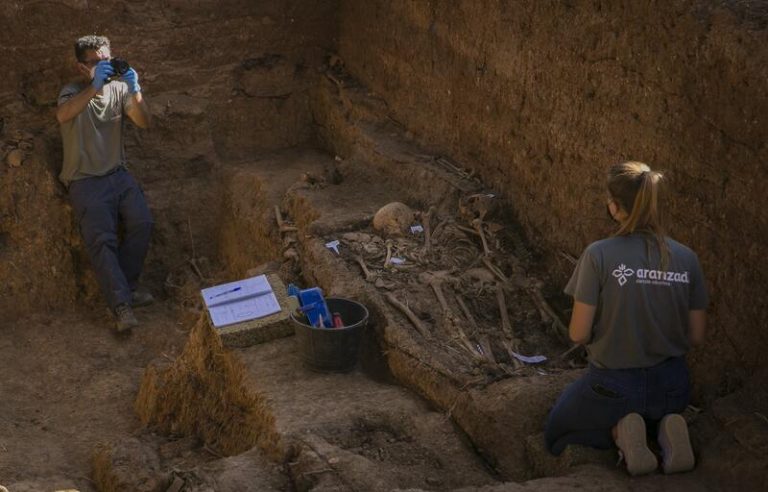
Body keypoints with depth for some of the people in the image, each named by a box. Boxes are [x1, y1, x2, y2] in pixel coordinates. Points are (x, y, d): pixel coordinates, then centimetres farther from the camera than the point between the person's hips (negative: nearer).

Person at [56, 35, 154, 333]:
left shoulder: (118, 88, 6)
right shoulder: (73, 92, -5)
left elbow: (145, 122, -6)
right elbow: (62, 116, -29)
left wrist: (135, 91, -24)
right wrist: (95, 86, -40)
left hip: (117, 174, 4)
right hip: (84, 180, -3)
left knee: (142, 222, -20)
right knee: (101, 238, -21)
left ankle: (124, 286, -4)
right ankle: (122, 304, -23)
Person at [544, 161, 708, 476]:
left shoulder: (599, 256, -20)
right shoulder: (686, 259, -9)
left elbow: (578, 334, -16)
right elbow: (695, 337, -2)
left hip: (613, 386, -3)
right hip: (672, 388, 4)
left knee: (555, 433, 26)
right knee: (658, 408, 40)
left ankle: (619, 432, -4)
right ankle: (666, 428, 3)